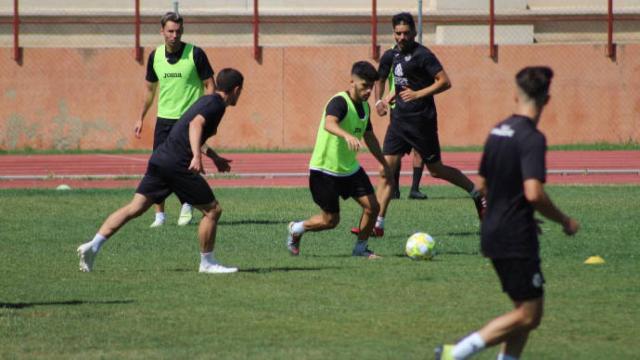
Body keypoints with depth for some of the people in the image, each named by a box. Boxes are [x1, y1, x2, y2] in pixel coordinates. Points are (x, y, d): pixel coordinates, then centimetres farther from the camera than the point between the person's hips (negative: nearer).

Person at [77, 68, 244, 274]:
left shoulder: (206, 101, 24)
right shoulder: (216, 104, -5)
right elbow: (195, 124, -24)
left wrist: (214, 157, 49)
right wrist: (197, 156, -37)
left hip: (160, 159, 9)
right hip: (178, 165, -9)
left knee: (135, 208, 4)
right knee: (212, 210, 1)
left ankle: (93, 246, -6)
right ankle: (207, 263, 9)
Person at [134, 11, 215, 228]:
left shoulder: (195, 54, -8)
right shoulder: (155, 56, 4)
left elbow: (209, 85, -3)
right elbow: (150, 88, 18)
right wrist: (141, 118, 20)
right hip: (164, 119, 4)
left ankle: (187, 206, 15)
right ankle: (159, 214, 7)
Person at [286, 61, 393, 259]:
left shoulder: (364, 106, 6)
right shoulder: (339, 102, -21)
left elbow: (369, 137, 23)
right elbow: (329, 124, -43)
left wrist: (384, 164, 27)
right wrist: (347, 136, -63)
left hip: (350, 168, 8)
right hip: (325, 170, -8)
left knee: (372, 206, -5)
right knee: (331, 219, -1)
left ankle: (361, 247, 15)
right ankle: (296, 229, 26)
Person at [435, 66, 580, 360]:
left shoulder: (498, 132, 10)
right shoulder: (532, 139, -17)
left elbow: (482, 185, 18)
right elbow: (534, 193, -27)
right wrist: (565, 222, -12)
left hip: (493, 234, 9)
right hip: (517, 239, -9)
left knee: (526, 310, 16)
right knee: (528, 315, -4)